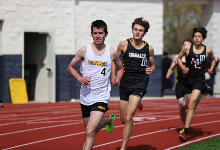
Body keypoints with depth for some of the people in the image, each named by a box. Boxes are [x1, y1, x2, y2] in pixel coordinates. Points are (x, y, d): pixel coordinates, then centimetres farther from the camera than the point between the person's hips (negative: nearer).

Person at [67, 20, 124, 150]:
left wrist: (117, 79, -1)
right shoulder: (84, 50, -2)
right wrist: (79, 78, -9)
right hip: (85, 96, 3)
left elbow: (120, 68, 19)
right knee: (91, 130, 20)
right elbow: (70, 67, 9)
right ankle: (109, 120, 50)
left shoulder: (112, 53, 0)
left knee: (90, 132, -19)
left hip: (101, 96, -3)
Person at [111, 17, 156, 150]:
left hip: (139, 84, -2)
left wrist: (150, 70, -5)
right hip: (125, 84, 2)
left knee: (128, 118, -16)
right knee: (123, 119, 11)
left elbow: (152, 65, 17)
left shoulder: (149, 48, 1)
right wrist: (113, 75, -1)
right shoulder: (124, 45, -2)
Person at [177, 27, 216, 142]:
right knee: (191, 105, 11)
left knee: (191, 104, -18)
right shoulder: (187, 48, -2)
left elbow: (213, 59, 22)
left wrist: (211, 68, 4)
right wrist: (183, 67, -4)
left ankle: (185, 132, -22)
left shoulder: (207, 51, 0)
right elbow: (179, 58, 14)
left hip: (199, 81, -2)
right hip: (189, 80, 2)